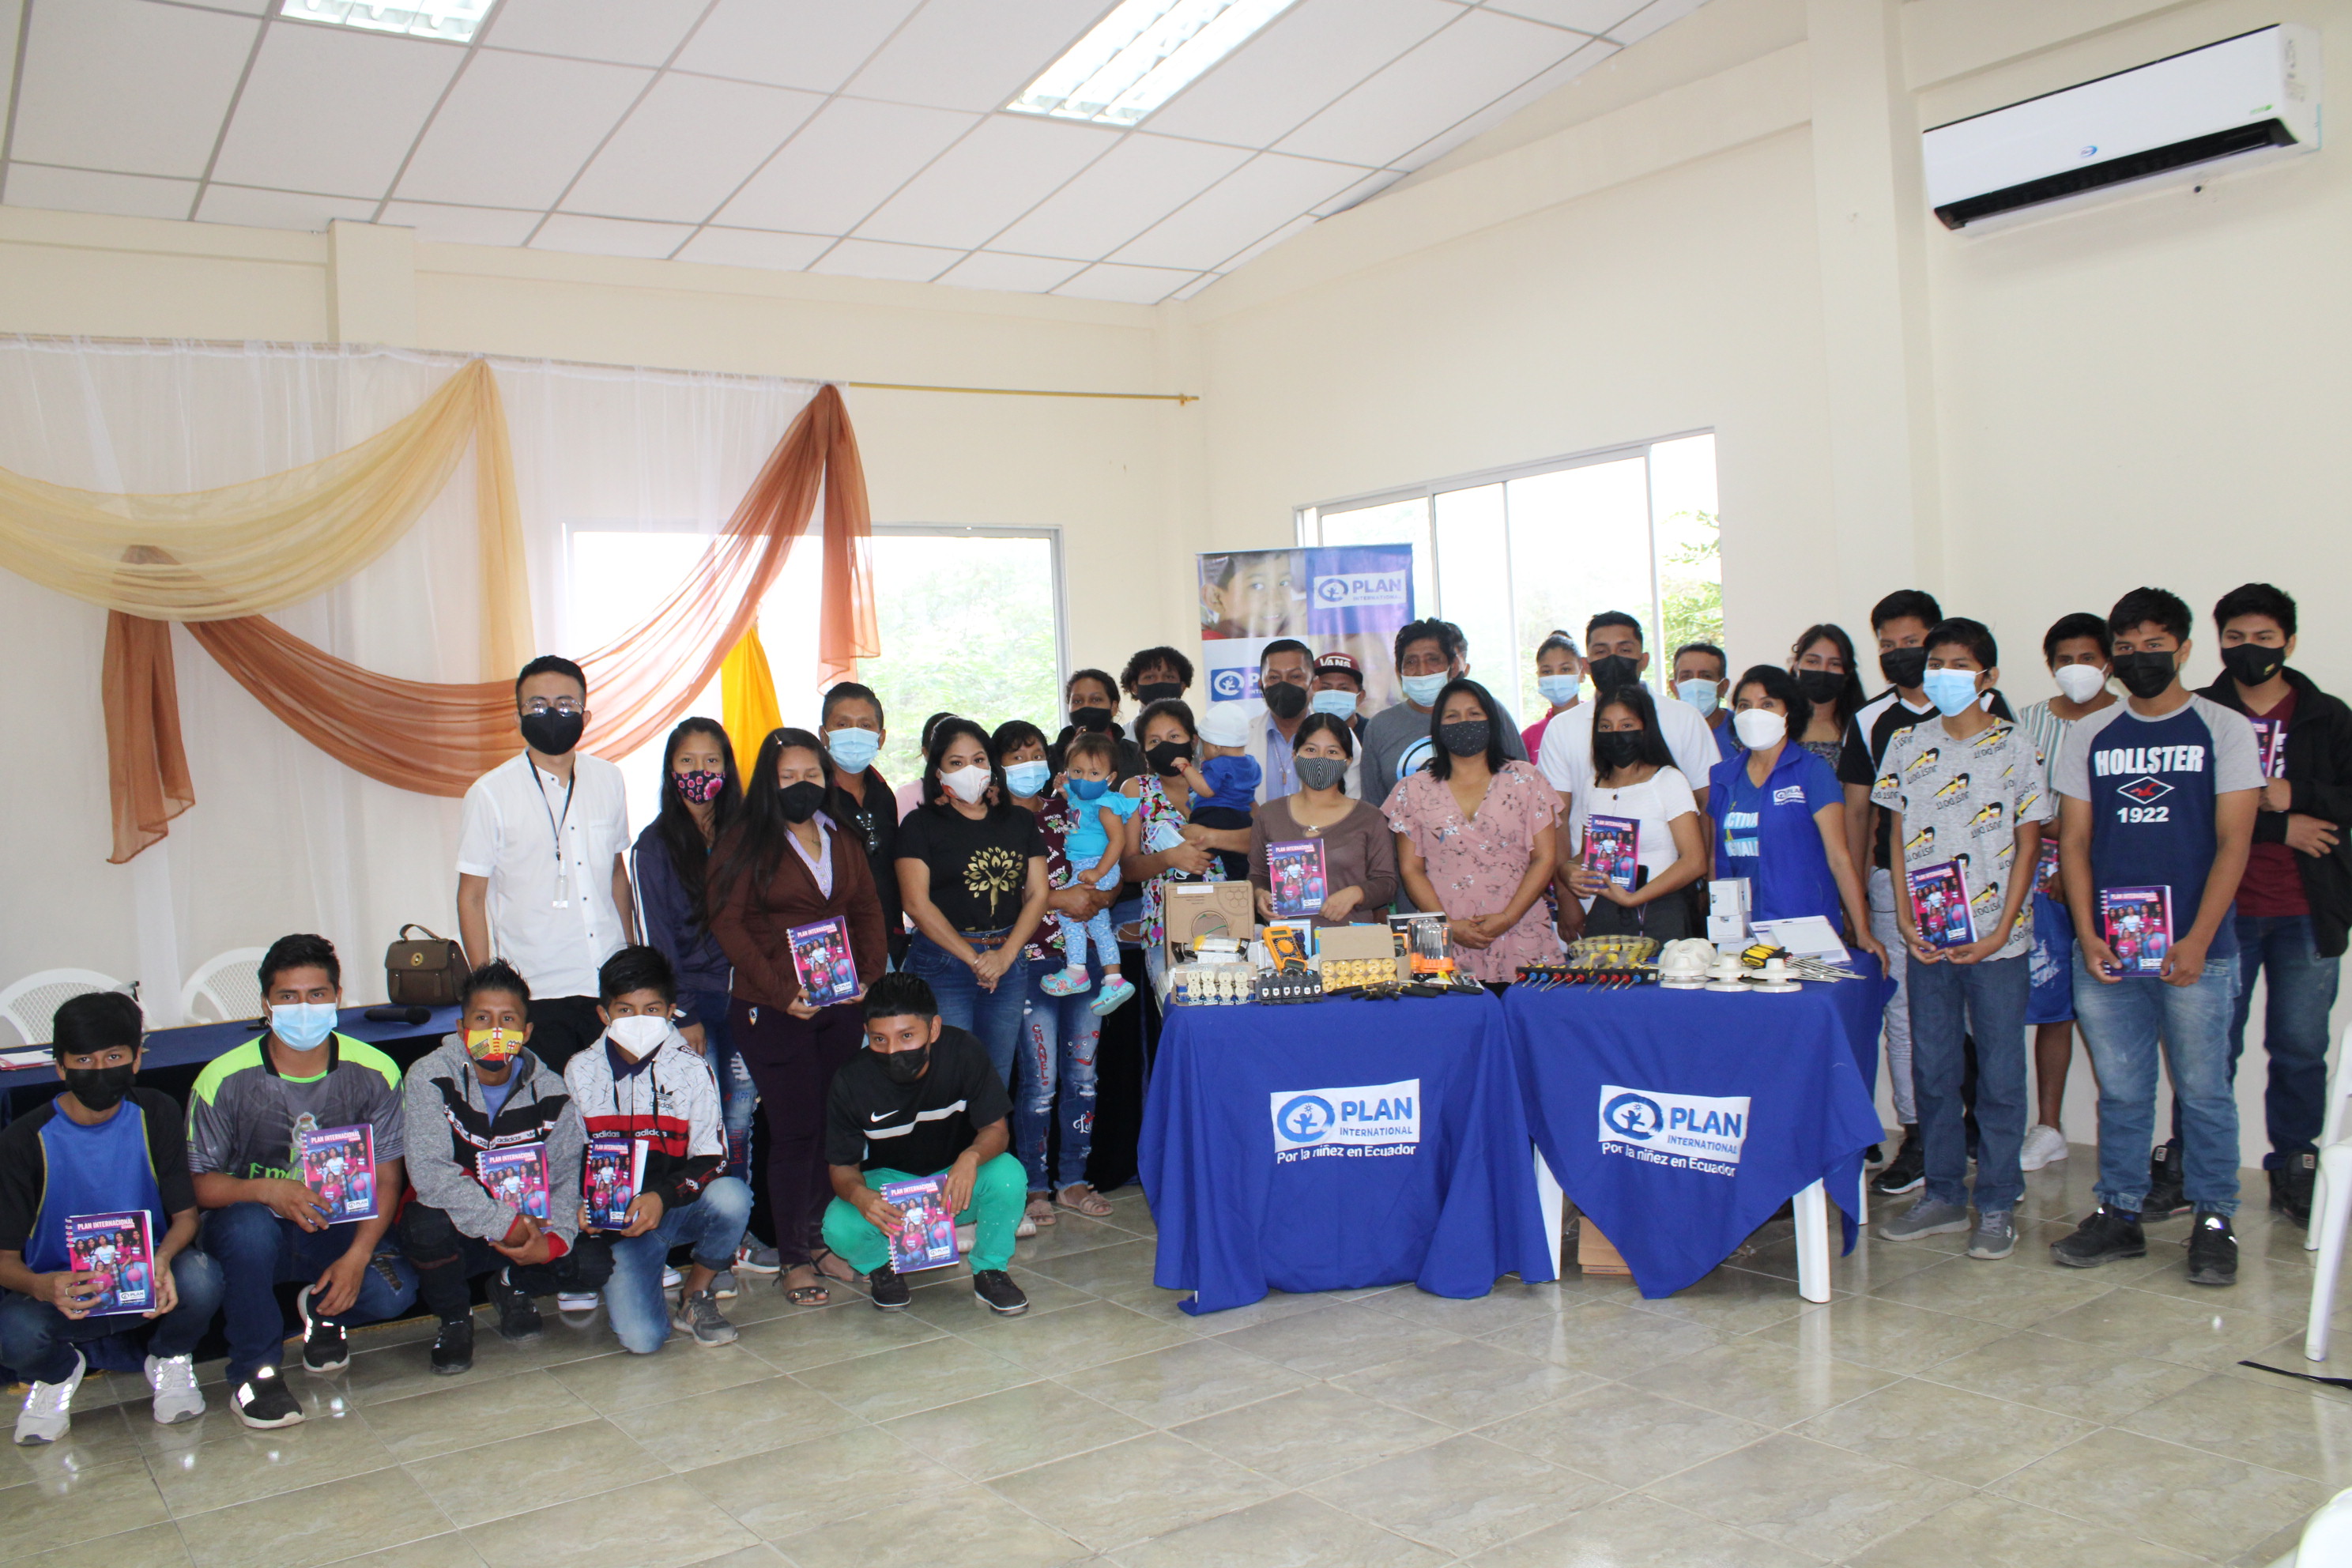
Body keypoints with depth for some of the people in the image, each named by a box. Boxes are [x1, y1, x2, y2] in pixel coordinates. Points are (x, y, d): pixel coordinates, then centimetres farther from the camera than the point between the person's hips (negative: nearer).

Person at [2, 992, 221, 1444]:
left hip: (149, 1284, 1)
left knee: (201, 1279, -33)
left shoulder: (156, 1115, -6)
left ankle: (170, 1361, 5)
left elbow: (185, 1215, -3)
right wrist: (40, 1286, -34)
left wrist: (163, 1259, -27)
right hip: (59, 1288, 0)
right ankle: (58, 1373, 8)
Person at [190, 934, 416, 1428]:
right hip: (255, 1224, -1)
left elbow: (386, 1180, -6)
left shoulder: (374, 1072, -10)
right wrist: (266, 1189, -31)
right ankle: (254, 1370, -12)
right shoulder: (225, 1080, -14)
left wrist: (357, 1256, -21)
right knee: (250, 1224, -37)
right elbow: (198, 1184, -10)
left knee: (394, 1291, -26)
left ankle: (324, 1311, 14)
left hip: (338, 1227, 1)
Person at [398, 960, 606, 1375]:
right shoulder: (430, 1078, -16)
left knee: (595, 1263, -19)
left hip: (525, 1225, 2)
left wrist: (554, 1240, -26)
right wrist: (504, 1225, -30)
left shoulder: (549, 1091, -5)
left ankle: (511, 1285, 15)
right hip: (457, 1231, -2)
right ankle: (454, 1317, -3)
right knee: (428, 1222, -36)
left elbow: (568, 1175, -7)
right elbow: (429, 1173, -26)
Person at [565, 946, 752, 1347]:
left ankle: (696, 1293, -5)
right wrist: (584, 1205, -12)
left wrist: (662, 1197, -23)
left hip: (680, 1206, 1)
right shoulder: (580, 1072, 3)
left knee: (732, 1197, -35)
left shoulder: (691, 1070, -2)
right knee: (640, 1338, -22)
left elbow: (709, 1159, -5)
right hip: (618, 1219, -1)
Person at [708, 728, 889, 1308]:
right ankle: (794, 1258, 9)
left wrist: (869, 976, 0)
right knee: (796, 1130, -2)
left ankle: (820, 1239, 21)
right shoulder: (747, 841, -2)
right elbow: (728, 922, -8)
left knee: (836, 1126, 6)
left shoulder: (843, 840, 14)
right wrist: (780, 991, -14)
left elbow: (869, 911, 15)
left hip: (842, 1004, 5)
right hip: (774, 1009, -5)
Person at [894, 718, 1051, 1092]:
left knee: (997, 1080, 8)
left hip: (1008, 960, 4)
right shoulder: (921, 824, 0)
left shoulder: (1020, 821, 11)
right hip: (943, 962, -3)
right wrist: (973, 959, -10)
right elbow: (916, 903, -8)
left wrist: (1005, 956, -7)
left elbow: (1037, 894, 7)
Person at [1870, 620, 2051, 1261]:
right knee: (1932, 1070, 9)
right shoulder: (1907, 745, 7)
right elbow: (1898, 837, 9)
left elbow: (2028, 844, -1)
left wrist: (2001, 931, -9)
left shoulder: (2015, 747, -2)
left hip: (1997, 942, -3)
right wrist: (1905, 920, -2)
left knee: (2000, 1074, 3)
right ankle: (1943, 1193, 21)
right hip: (1926, 939, 3)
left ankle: (1996, 1204, 14)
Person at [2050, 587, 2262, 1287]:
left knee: (2203, 1092, 4)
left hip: (2194, 952, -2)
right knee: (2120, 1092, 9)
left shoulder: (2224, 730, 2)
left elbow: (2233, 842, -4)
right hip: (2105, 950, 3)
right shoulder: (2090, 736, 10)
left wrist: (2196, 941, -13)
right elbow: (2074, 841, 9)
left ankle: (2213, 1223, 16)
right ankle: (2118, 1215, 19)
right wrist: (2086, 934, -3)